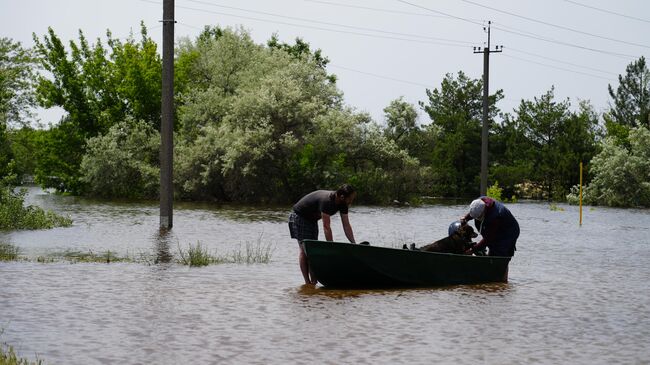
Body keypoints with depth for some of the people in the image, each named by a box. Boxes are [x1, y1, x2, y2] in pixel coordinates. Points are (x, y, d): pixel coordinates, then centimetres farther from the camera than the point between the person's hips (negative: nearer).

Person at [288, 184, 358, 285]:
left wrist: (354, 244, -13)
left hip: (312, 219, 9)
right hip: (299, 217, -9)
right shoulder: (326, 201, -36)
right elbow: (326, 227, -35)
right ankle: (307, 282, -13)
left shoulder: (342, 204, -10)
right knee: (304, 250, -12)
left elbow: (346, 226, -6)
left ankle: (313, 281, 1)